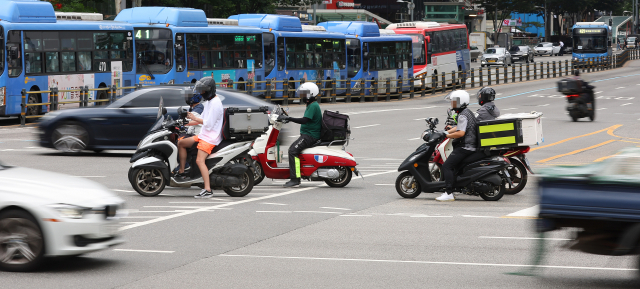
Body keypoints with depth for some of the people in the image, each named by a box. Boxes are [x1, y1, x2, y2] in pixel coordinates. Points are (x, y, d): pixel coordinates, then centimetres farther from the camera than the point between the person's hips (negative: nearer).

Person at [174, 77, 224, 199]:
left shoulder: (215, 103, -16)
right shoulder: (208, 102, 16)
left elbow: (208, 124, -21)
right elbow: (203, 119, 24)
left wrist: (194, 118, -10)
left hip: (210, 138, -11)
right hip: (203, 135, 11)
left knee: (199, 160, -24)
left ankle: (208, 190, -29)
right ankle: (182, 173, 13)